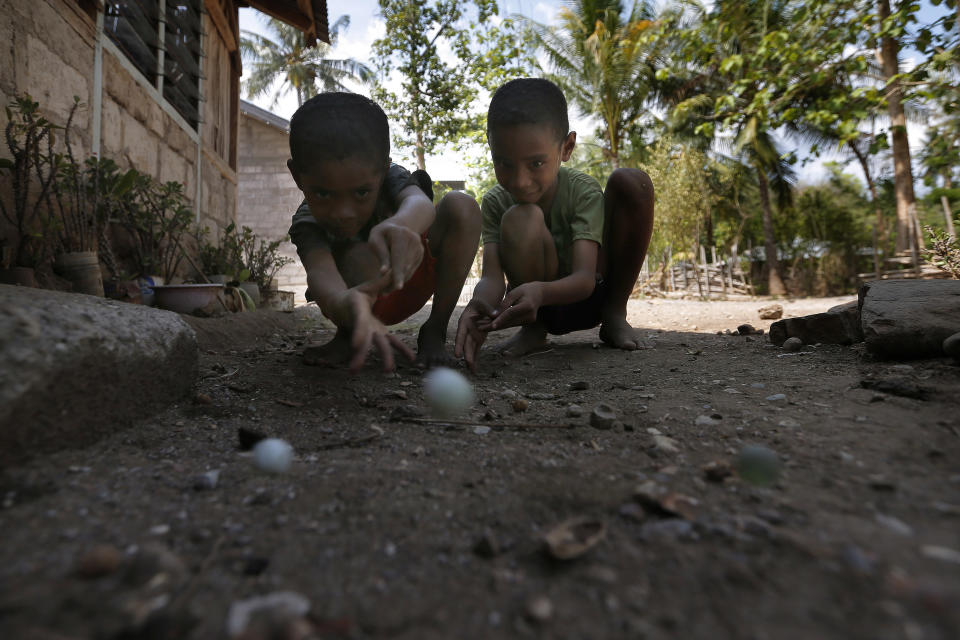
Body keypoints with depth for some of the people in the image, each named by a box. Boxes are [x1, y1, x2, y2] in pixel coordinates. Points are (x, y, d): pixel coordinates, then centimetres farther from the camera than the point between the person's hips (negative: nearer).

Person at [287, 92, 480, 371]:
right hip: (364, 298, -2)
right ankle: (347, 337, -9)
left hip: (410, 280, 3)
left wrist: (401, 223, -74)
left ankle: (435, 329, -18)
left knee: (461, 206, -24)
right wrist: (347, 306, -74)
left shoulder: (388, 176, -24)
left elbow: (420, 203, -47)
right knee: (358, 258, -41)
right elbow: (320, 270, -48)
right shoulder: (307, 223, -27)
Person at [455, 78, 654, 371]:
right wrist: (480, 304, -51)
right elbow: (492, 276, -26)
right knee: (519, 219, -33)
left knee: (632, 181, -19)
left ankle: (614, 314, -8)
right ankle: (533, 327, -10)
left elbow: (584, 278, -31)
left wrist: (540, 291, -53)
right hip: (537, 304, 0)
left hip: (589, 298, 1)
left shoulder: (583, 191, -19)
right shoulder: (495, 203, -14)